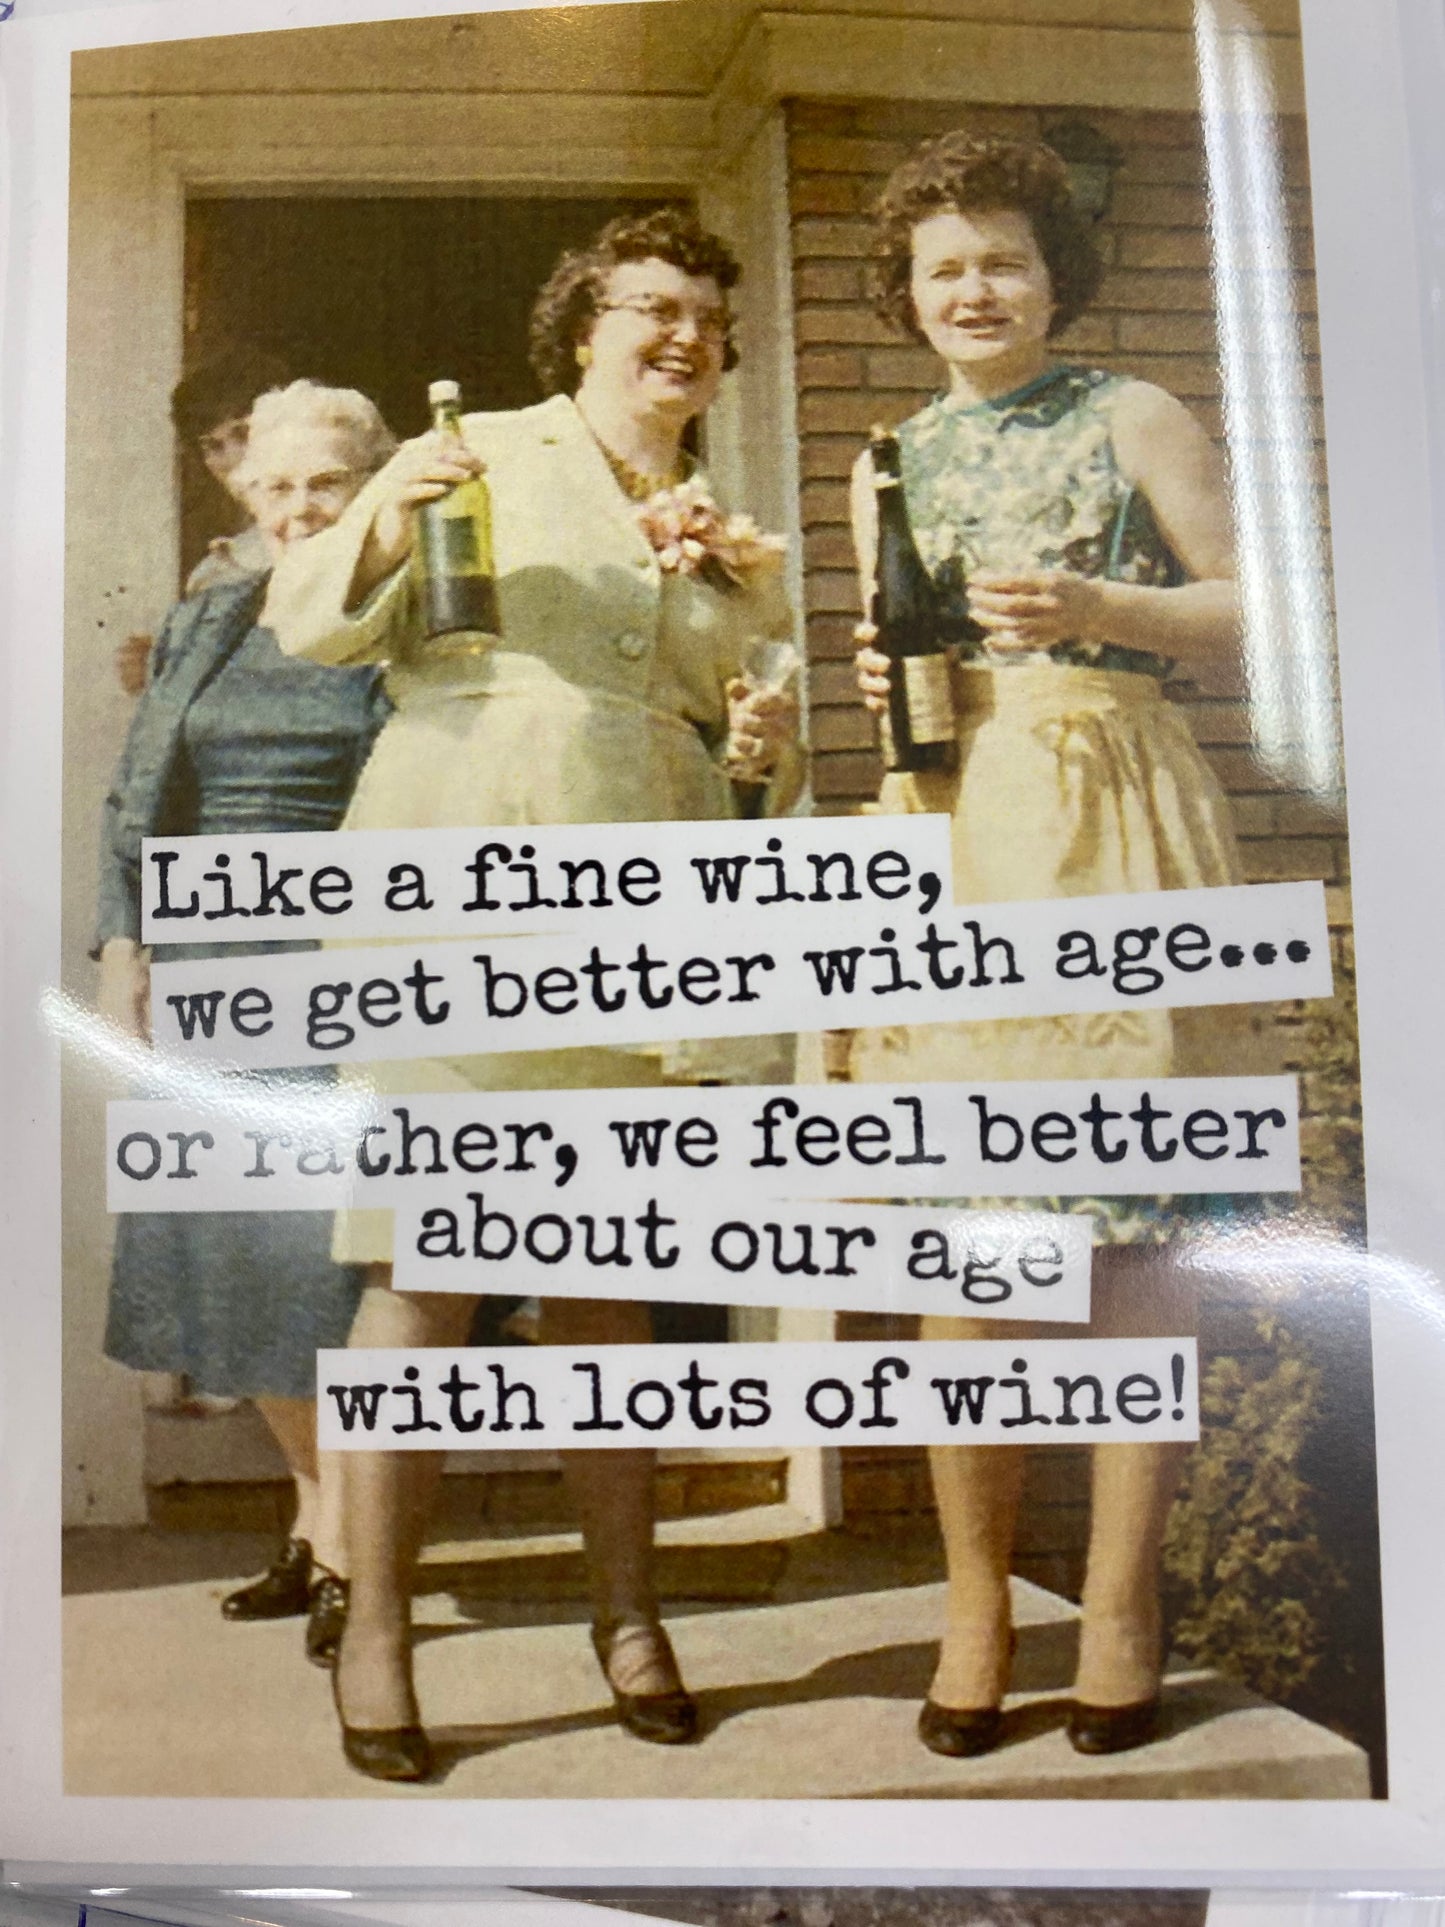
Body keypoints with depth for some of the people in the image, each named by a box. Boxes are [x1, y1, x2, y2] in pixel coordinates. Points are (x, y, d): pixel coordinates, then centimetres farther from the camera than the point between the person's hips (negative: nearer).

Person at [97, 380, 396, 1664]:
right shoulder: (202, 626, 17)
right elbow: (134, 802, 19)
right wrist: (124, 947, 9)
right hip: (212, 983, 6)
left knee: (336, 1259, -7)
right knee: (230, 1245, 7)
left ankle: (347, 1555, 8)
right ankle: (320, 1515, 24)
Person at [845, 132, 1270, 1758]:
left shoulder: (1134, 420, 10)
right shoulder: (892, 463, 20)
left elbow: (1254, 612, 5)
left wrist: (1098, 610, -9)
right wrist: (877, 678, 3)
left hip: (1113, 826, -3)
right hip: (947, 837, 3)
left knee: (1131, 1212, -5)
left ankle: (1120, 1604, 8)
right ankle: (974, 1604, 11)